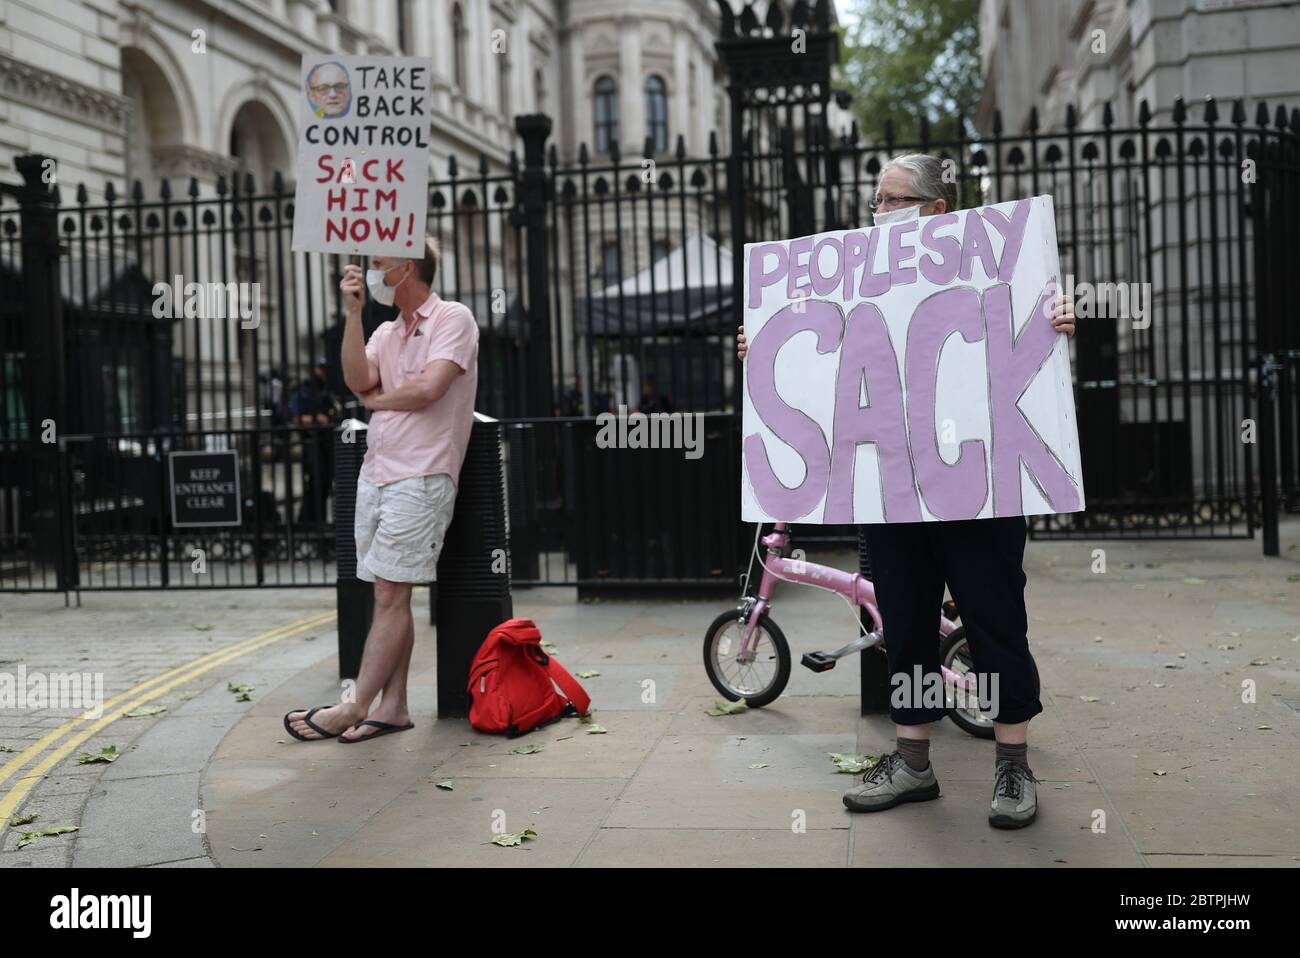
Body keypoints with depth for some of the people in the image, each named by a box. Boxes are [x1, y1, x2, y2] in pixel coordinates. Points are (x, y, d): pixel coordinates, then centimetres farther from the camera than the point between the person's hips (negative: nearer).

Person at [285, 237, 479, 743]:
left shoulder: (453, 318, -3)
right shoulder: (386, 332, 19)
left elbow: (427, 388, -16)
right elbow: (358, 380, 0)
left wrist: (377, 399, 1)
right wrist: (352, 312, -1)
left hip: (419, 479, -8)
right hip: (375, 474, 8)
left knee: (390, 594, -7)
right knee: (389, 597, 7)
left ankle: (354, 707, -4)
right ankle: (393, 706, 11)